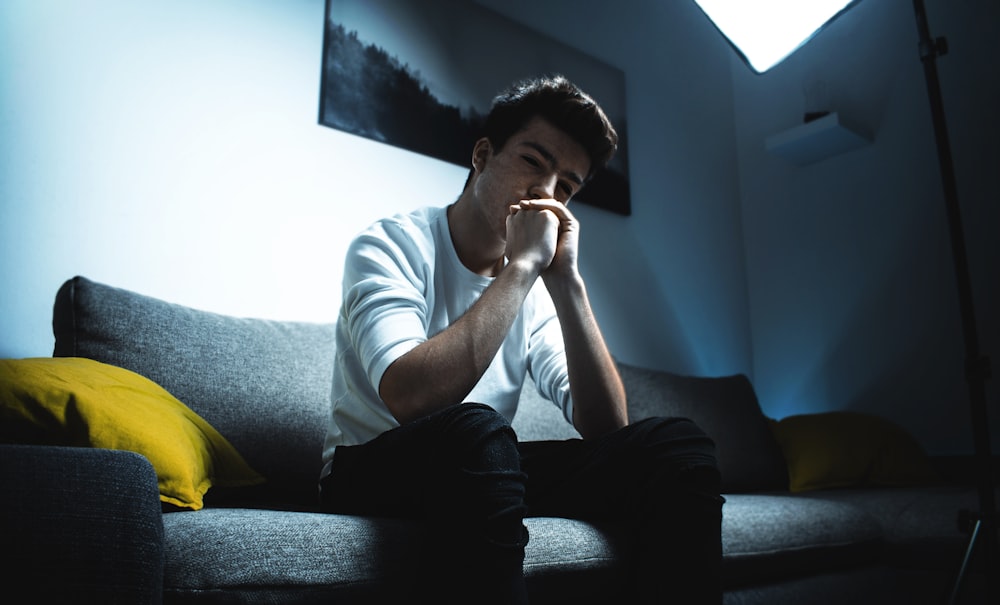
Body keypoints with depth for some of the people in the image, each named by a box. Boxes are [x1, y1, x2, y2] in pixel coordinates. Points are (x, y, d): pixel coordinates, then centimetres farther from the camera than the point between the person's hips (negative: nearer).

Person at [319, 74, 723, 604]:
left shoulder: (536, 287, 5)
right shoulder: (389, 247, -11)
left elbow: (605, 428, -8)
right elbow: (410, 397, -31)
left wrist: (565, 279, -16)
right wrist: (523, 263, -25)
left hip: (483, 471, 5)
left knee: (677, 443, -14)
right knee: (473, 428, -39)